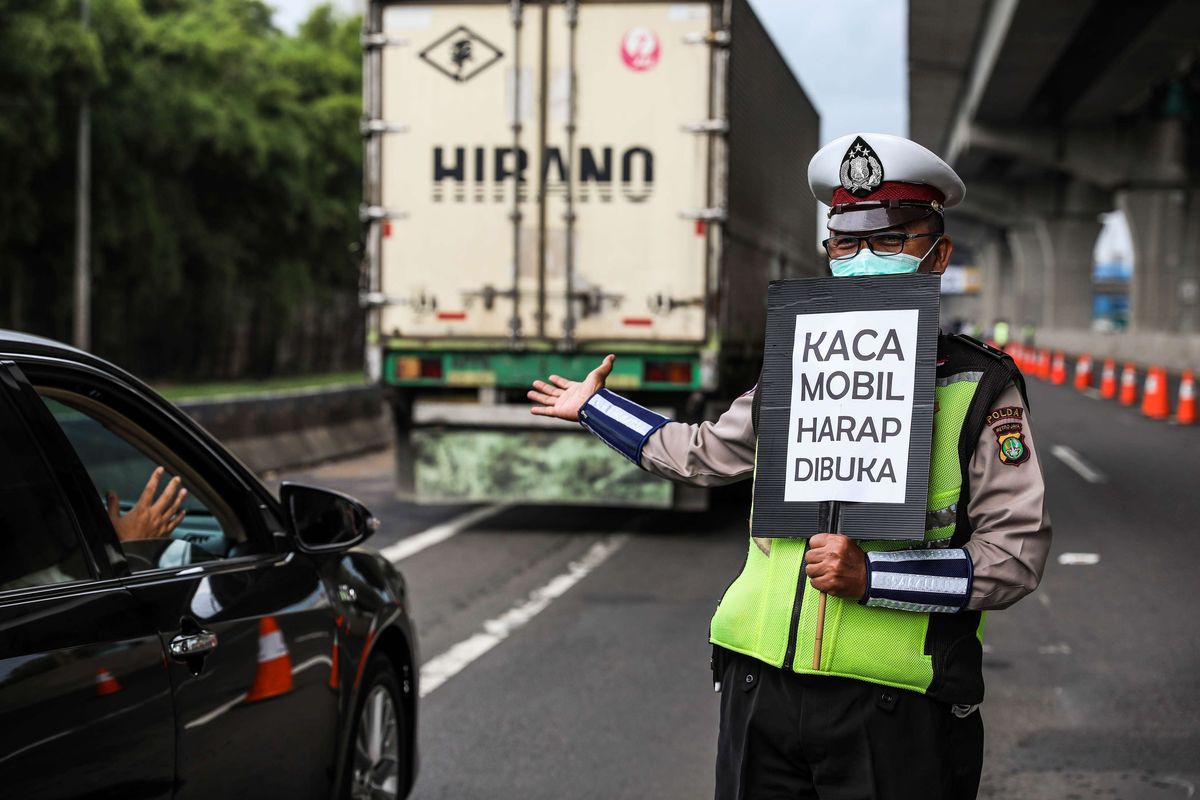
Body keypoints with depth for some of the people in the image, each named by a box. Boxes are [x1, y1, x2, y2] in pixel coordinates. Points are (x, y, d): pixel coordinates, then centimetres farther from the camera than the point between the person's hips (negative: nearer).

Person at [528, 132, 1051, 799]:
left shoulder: (982, 390, -2)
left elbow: (1016, 554, -8)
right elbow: (707, 452, 30)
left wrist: (869, 575, -18)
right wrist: (595, 407, 40)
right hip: (761, 692, 4)